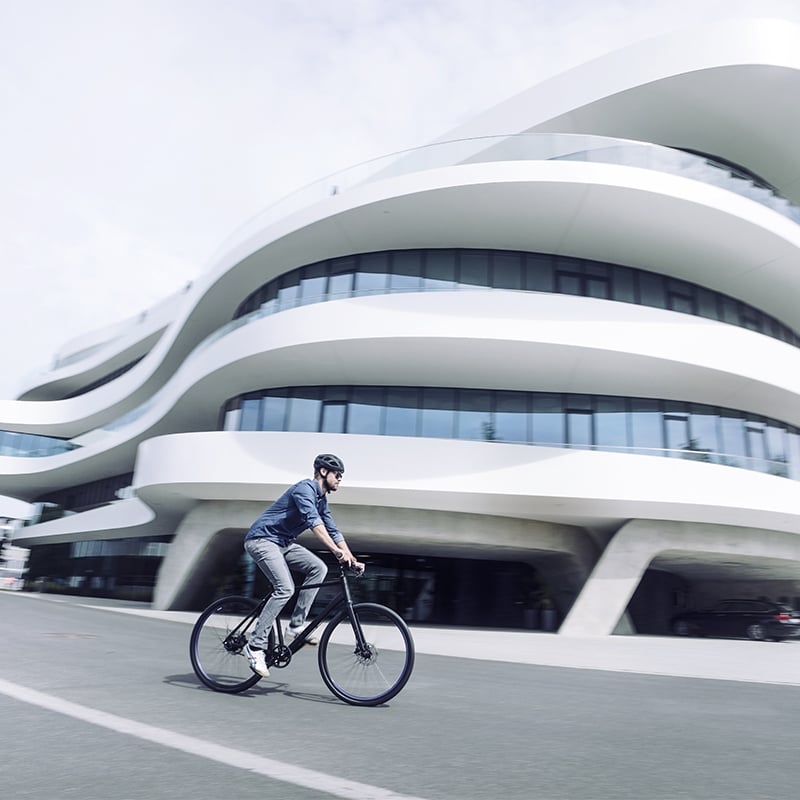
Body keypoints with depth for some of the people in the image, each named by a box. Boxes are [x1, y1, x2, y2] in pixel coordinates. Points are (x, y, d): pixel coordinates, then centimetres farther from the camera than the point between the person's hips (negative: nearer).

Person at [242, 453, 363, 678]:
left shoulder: (321, 499, 11)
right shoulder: (305, 489, -18)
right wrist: (337, 552, -40)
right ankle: (255, 646, -14)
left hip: (283, 543, 9)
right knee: (285, 588, -23)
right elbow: (314, 523, -32)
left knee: (318, 568, -8)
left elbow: (333, 531, 14)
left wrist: (351, 560, 5)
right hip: (262, 539, -9)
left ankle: (295, 627, -4)